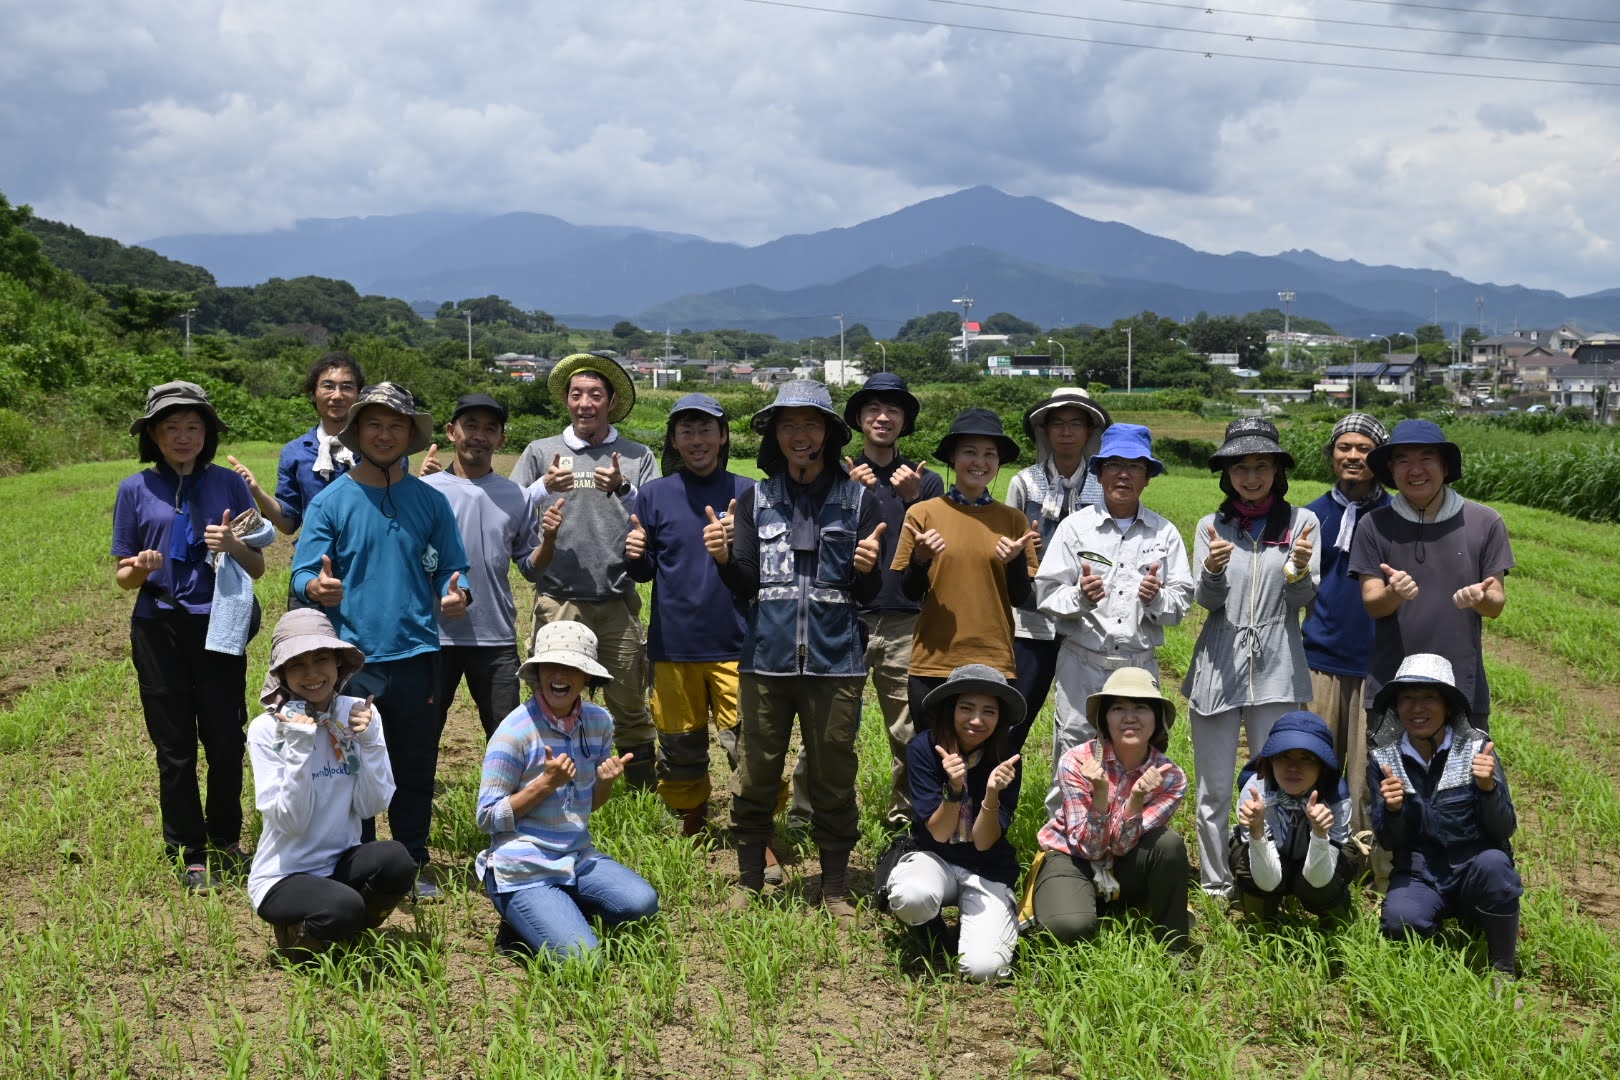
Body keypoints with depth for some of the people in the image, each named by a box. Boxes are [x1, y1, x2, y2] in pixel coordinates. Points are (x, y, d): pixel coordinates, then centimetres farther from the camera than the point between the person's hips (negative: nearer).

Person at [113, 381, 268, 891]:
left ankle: (227, 840, 22)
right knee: (174, 747, 5)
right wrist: (140, 569, -16)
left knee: (226, 740, 3)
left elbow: (258, 566, 6)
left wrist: (234, 546, -15)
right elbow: (123, 576, 6)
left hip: (220, 625, 0)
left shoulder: (228, 484, 4)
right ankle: (189, 853, 18)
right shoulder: (135, 490, 3)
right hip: (160, 630, 0)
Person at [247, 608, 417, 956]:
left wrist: (368, 740, -17)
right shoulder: (267, 728, -12)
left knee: (396, 860, -28)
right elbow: (290, 822, -18)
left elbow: (372, 806, -6)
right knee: (344, 908, -33)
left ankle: (348, 933, 3)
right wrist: (299, 745, -25)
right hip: (283, 877, -4)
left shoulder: (358, 713, -1)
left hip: (340, 864, 4)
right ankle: (295, 934, 3)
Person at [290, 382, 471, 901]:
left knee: (415, 770, 10)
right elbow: (302, 573, -3)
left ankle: (413, 865, 24)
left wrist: (456, 595, -14)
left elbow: (452, 569, 9)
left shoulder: (431, 501, 7)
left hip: (417, 657, 2)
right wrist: (316, 587, -26)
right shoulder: (331, 501, 1)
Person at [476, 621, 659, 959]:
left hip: (578, 856, 6)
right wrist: (546, 782, -21)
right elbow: (487, 819, -12)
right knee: (583, 961, -20)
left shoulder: (599, 721, 3)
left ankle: (557, 915, 5)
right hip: (523, 869, -6)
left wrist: (606, 780, -8)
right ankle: (519, 930, 10)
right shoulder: (515, 732, -14)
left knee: (643, 902, -19)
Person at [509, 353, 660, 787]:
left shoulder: (638, 457, 9)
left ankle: (644, 791, 19)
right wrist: (544, 488, -13)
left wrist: (624, 491, -15)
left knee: (630, 704, 6)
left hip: (618, 601, 0)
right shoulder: (540, 452, 10)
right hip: (557, 600, 0)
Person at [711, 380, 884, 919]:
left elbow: (867, 595, 4)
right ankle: (748, 880, 22)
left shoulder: (857, 500, 4)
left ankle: (836, 888, 20)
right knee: (755, 773, 5)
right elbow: (745, 587, 5)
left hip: (834, 660, -1)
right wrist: (723, 558, -14)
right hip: (766, 657, 1)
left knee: (834, 776, 6)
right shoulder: (755, 500, 8)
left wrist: (868, 567, -18)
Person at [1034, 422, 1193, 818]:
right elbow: (1045, 593, -1)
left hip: (1140, 666, 2)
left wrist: (1158, 598, -15)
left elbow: (1182, 602, 6)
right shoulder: (1075, 526, 2)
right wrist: (1079, 597, -21)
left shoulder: (1164, 533, 7)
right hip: (1082, 664, -1)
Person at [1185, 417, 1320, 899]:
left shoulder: (1300, 522, 4)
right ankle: (1215, 885, 18)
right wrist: (1213, 569, -23)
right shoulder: (1212, 526, 7)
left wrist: (1299, 570, -23)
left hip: (1276, 667, -1)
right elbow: (1206, 600, -1)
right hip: (1219, 665, 1)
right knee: (1214, 788, 6)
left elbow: (1303, 598, -1)